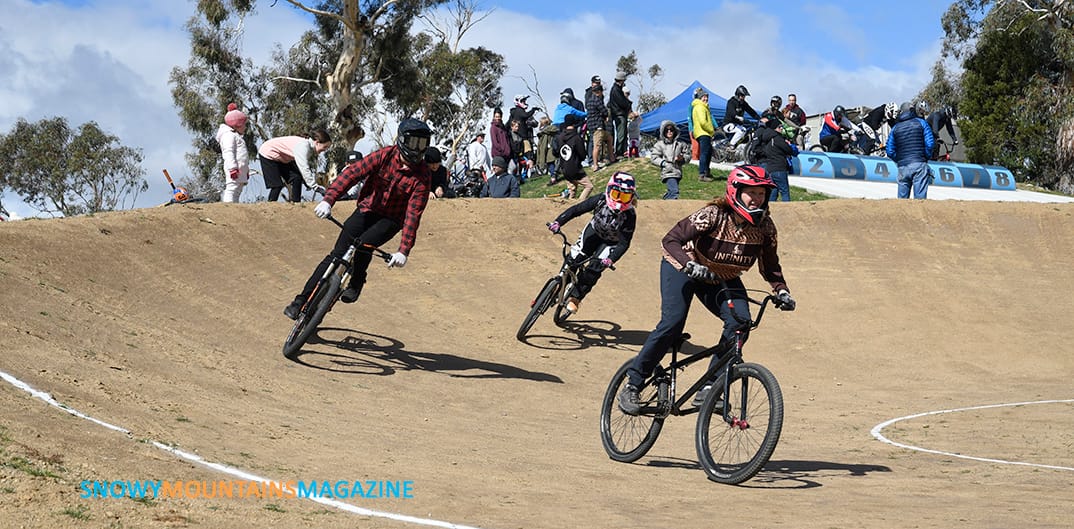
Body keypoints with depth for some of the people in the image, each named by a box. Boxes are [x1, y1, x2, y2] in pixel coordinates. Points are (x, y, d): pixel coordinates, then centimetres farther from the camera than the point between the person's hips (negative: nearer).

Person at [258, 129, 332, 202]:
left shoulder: (309, 147, -6)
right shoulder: (302, 146, -34)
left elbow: (306, 167, -2)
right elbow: (304, 169, -41)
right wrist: (315, 187, -44)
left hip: (281, 158, 9)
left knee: (297, 177, -1)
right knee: (277, 185, -14)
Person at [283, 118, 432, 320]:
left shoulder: (421, 176, -17)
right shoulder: (384, 156, -14)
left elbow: (413, 214, -21)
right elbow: (352, 173, -22)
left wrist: (404, 250, -29)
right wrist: (328, 199, -36)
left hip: (392, 219, -1)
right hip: (368, 209, 1)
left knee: (363, 244, -30)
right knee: (338, 254, -11)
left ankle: (356, 284, -1)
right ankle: (302, 301, -5)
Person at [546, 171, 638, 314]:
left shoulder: (630, 216, -33)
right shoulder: (600, 200, -28)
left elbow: (624, 243, -30)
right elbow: (576, 209, -25)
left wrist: (611, 259, -45)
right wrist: (558, 222, -37)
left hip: (610, 242, -2)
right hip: (593, 231, 2)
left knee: (593, 271, -14)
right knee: (574, 259, -6)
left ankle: (575, 298, 4)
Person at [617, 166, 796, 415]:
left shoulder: (764, 226, -15)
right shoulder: (714, 215, -29)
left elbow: (770, 266, -3)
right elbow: (670, 240, -32)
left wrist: (781, 291, -20)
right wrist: (691, 265, -48)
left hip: (723, 279, 5)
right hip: (683, 268, -4)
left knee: (740, 322, -21)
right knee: (672, 324, -22)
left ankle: (708, 389, -11)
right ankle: (631, 385, -8)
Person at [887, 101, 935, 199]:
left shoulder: (895, 128, 14)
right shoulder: (921, 123, 7)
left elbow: (890, 151, 10)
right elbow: (929, 144, -1)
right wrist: (926, 158, 12)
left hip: (902, 167, 3)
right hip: (919, 165, -3)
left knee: (902, 198, 6)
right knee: (920, 197, -8)